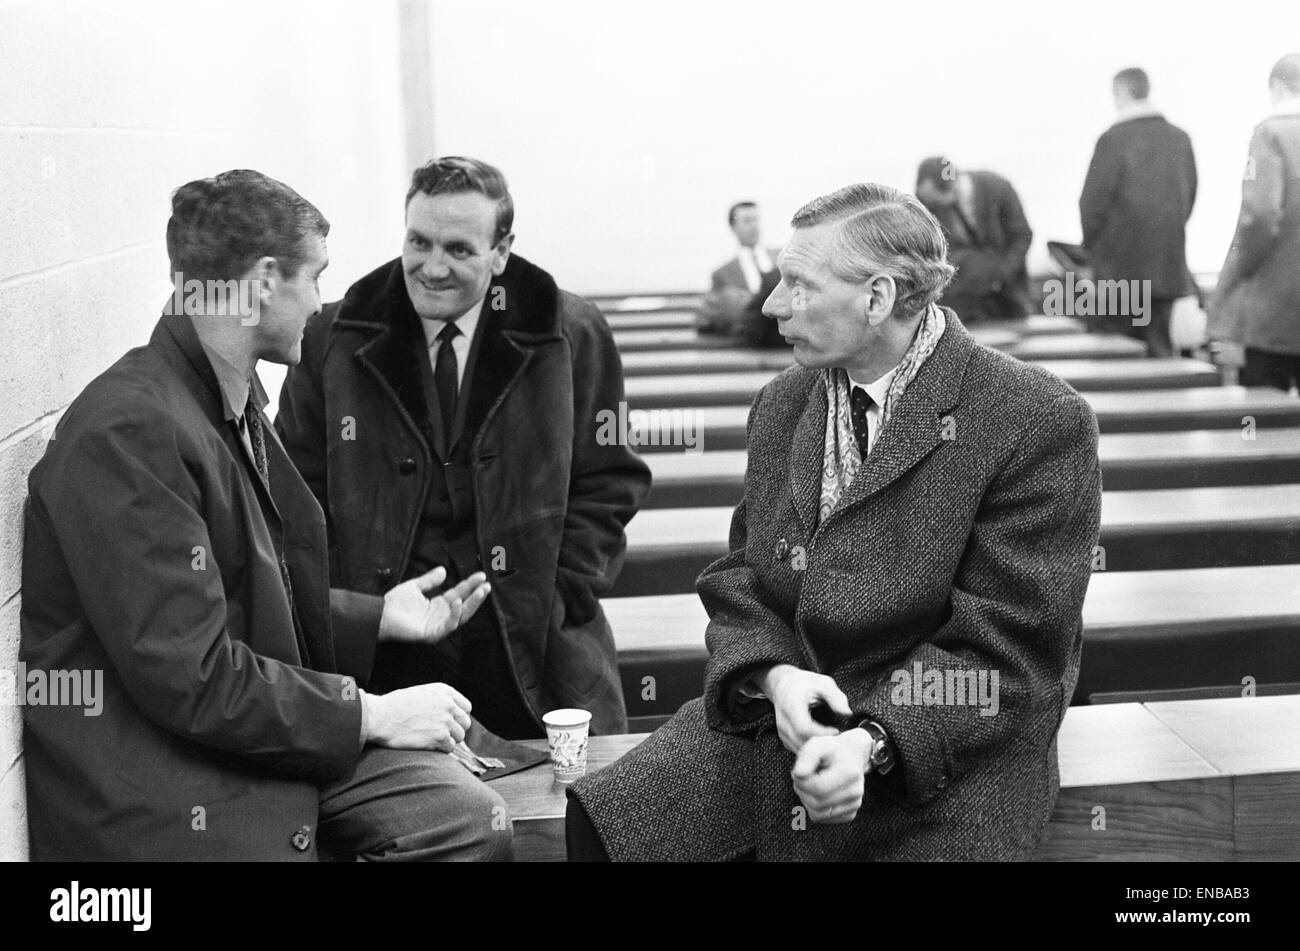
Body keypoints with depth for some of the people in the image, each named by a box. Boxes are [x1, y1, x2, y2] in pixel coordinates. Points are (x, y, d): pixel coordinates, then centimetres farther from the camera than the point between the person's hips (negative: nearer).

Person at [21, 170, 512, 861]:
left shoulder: (235, 403, 9)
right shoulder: (130, 433, -22)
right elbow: (192, 679, -23)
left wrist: (376, 618, 13)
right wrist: (370, 714, -17)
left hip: (269, 733, 9)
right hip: (162, 797, -9)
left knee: (476, 821, -6)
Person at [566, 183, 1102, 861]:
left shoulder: (1039, 422, -12)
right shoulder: (781, 406, 10)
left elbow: (1005, 646, -13)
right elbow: (739, 578, 10)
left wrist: (874, 742, -26)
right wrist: (773, 675, -12)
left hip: (945, 751, -4)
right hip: (772, 715, 5)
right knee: (598, 823, -12)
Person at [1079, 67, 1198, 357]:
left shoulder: (1113, 139, -11)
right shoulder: (1180, 138, 6)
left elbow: (1094, 199, -10)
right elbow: (1189, 195, 12)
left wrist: (1091, 242, 6)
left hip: (1121, 266, -5)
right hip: (1168, 266, 5)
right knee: (1159, 341, 11)